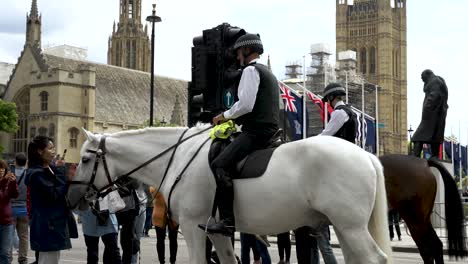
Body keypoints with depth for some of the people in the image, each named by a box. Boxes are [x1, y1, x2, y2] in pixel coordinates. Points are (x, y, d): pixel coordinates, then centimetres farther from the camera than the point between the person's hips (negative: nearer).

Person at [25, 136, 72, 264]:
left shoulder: (50, 170, 13)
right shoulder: (36, 173, -15)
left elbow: (63, 192, 18)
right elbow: (55, 195, -21)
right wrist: (60, 171, -16)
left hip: (56, 223, 10)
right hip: (47, 225, -10)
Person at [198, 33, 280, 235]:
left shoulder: (251, 70, -4)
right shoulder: (268, 73, 27)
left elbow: (245, 104, -16)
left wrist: (225, 115, -2)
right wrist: (234, 118, 24)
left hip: (256, 131, -11)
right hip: (270, 130, 11)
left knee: (220, 165, -21)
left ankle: (227, 220, -30)